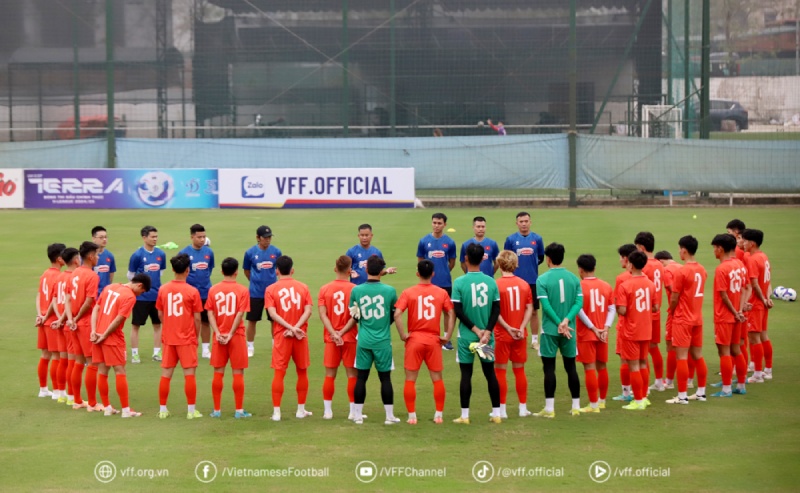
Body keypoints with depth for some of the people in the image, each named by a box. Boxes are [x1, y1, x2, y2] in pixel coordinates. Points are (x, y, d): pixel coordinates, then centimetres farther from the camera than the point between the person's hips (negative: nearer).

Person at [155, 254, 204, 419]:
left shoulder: (163, 289, 0)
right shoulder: (192, 291, -10)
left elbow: (160, 314, 8)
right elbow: (197, 318, -8)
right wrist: (196, 336, 6)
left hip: (169, 338, 4)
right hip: (187, 338, -4)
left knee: (166, 374, 9)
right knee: (190, 373, 2)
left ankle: (163, 410, 13)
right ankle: (191, 410, 3)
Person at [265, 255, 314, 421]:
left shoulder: (271, 289, -2)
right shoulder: (303, 287, 4)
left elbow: (273, 314, -12)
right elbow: (308, 311, -7)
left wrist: (291, 328, -15)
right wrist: (295, 328, -13)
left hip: (281, 335, -2)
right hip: (301, 336, 2)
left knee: (279, 373, 0)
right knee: (302, 371, 14)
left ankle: (276, 411, -4)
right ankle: (301, 410, 19)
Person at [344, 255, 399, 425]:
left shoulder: (356, 290, -2)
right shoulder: (390, 291, -5)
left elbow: (354, 317, 6)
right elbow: (394, 316, 6)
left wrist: (341, 333, 19)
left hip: (363, 341, 2)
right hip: (383, 341, -1)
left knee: (361, 377, 8)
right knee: (385, 378, 5)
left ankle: (358, 415, 11)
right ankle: (390, 416, 9)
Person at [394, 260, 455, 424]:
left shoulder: (408, 293, -4)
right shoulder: (442, 293, 2)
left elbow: (397, 314, -15)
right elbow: (451, 314, -2)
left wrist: (403, 335, -8)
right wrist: (448, 335, 2)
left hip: (414, 339, -1)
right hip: (434, 340, 1)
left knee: (410, 379, 6)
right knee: (437, 378, 11)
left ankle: (412, 416, 5)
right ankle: (439, 415, 12)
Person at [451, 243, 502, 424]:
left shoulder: (459, 282, -9)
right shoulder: (491, 282, 0)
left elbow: (458, 311, -12)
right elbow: (496, 309, -4)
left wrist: (475, 329, -9)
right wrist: (487, 331, -9)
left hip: (466, 336, -2)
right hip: (487, 335, 2)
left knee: (466, 374, 4)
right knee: (490, 372, 10)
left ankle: (464, 415, 4)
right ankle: (496, 414, 13)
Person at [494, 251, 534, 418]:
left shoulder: (496, 285, -11)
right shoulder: (524, 284, 1)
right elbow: (529, 308, -3)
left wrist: (508, 328, -16)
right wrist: (522, 327, -10)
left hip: (502, 335, -4)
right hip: (520, 335, 4)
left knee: (500, 371, 4)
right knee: (519, 370, 13)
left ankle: (502, 409, 5)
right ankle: (523, 408, 17)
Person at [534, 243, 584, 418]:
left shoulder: (543, 279, -8)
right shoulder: (574, 278, 4)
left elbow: (546, 305, -15)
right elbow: (579, 302, -5)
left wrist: (559, 323, -13)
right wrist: (567, 320, -13)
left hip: (550, 330, -4)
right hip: (569, 330, 4)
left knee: (549, 367, 1)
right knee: (571, 367, 12)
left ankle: (549, 408, 0)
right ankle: (576, 407, 15)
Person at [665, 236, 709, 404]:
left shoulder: (681, 272, -17)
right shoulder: (701, 270, 6)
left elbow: (674, 298, -14)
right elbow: (695, 292, 11)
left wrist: (670, 313, 3)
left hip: (682, 320, -7)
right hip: (697, 318, 7)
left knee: (681, 357, -4)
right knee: (698, 355, 14)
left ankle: (682, 396, -3)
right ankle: (701, 392, 21)